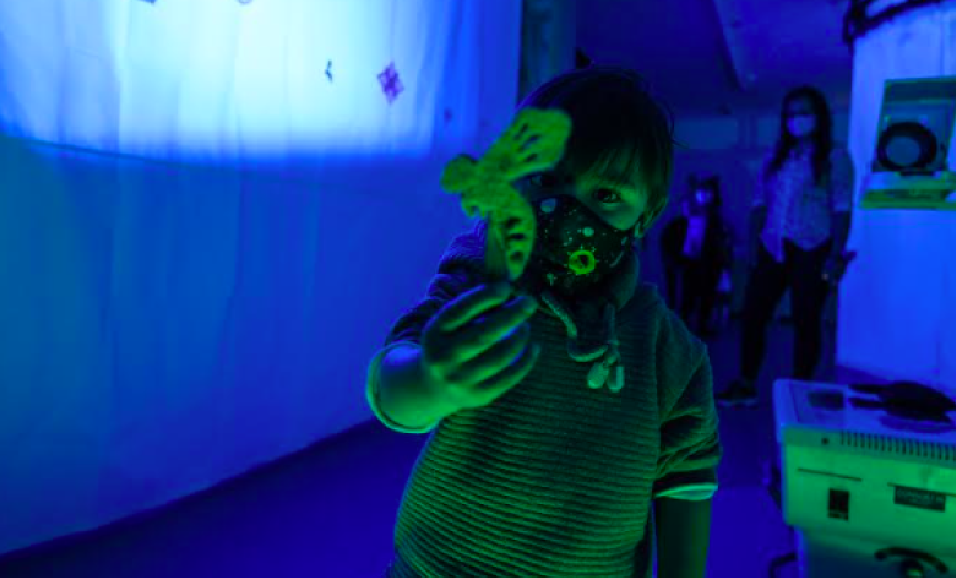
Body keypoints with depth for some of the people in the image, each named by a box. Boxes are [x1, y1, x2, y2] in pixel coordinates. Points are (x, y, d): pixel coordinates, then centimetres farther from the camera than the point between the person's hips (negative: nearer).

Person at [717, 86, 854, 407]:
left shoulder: (835, 157, 2)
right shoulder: (776, 157, 15)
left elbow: (842, 209, -5)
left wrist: (836, 254, -14)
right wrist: (753, 244, 4)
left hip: (812, 250, -4)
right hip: (773, 249, 4)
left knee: (806, 320, -1)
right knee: (752, 314, 0)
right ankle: (745, 386, 8)